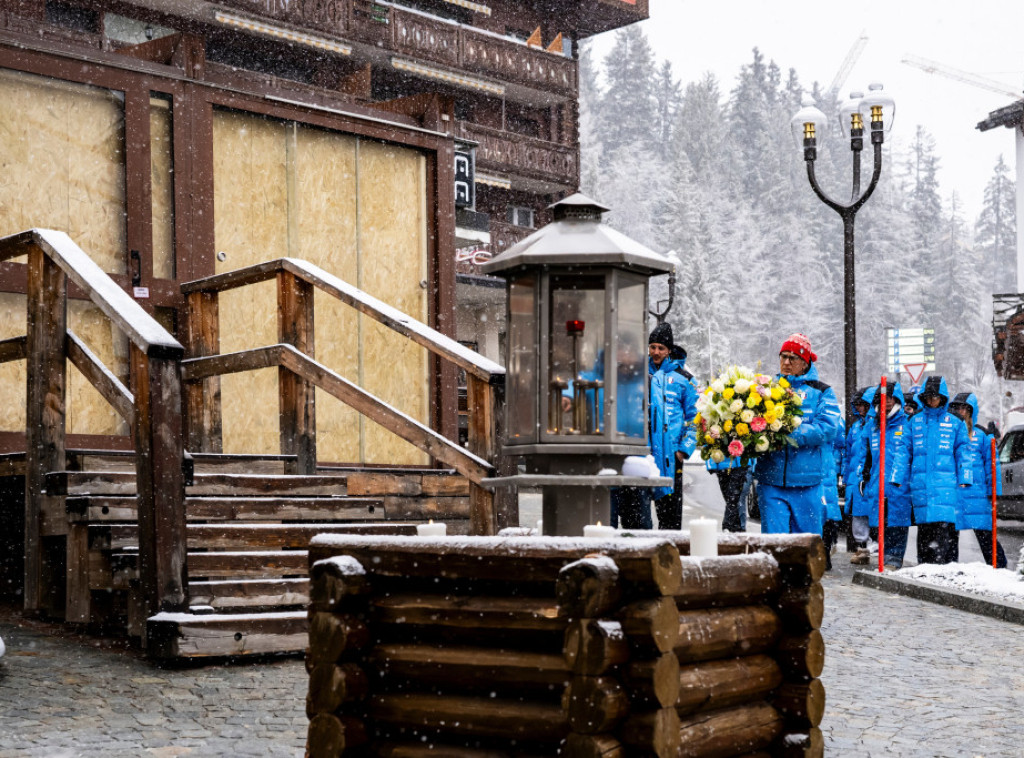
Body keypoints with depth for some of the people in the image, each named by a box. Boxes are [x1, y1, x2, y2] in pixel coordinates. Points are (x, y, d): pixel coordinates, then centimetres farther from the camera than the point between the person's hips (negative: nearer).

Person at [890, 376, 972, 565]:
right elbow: (903, 451, 12)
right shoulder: (914, 422, 14)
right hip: (920, 484, 2)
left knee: (945, 525, -13)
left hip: (946, 483, -2)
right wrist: (897, 479, 5)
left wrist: (964, 480, 0)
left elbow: (963, 452, 9)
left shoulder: (955, 423, 10)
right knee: (924, 526, 4)